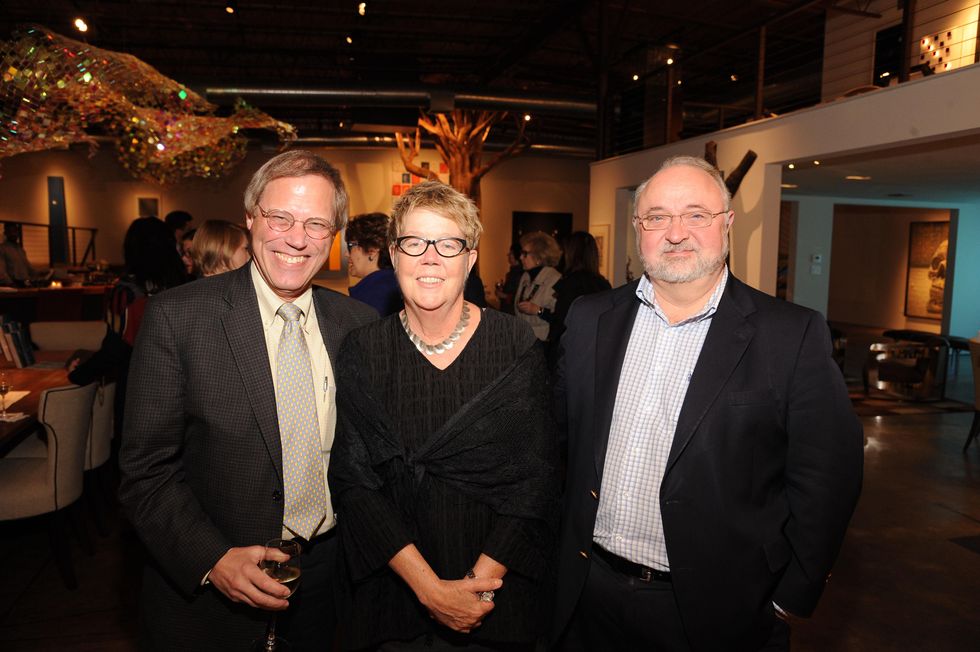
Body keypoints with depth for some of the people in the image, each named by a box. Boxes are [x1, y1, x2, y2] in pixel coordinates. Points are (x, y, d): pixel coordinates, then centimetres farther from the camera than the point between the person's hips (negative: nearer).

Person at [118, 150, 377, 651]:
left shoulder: (360, 324, -4)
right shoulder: (175, 317, -13)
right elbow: (145, 471, -11)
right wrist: (213, 560, -21)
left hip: (328, 581, 4)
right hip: (204, 586, -3)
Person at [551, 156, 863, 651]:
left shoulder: (793, 336, -11)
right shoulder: (591, 319, 0)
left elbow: (825, 477, -9)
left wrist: (789, 599, -6)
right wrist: (565, 543, 8)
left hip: (717, 610, -3)